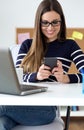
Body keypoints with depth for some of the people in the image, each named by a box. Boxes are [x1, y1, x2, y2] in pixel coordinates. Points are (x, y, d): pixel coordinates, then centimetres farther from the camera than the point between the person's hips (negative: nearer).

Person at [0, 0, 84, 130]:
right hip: (21, 100, 3)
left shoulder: (69, 46, 13)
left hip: (47, 107, -2)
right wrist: (36, 76, -14)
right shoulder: (27, 45, 20)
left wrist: (65, 78, -20)